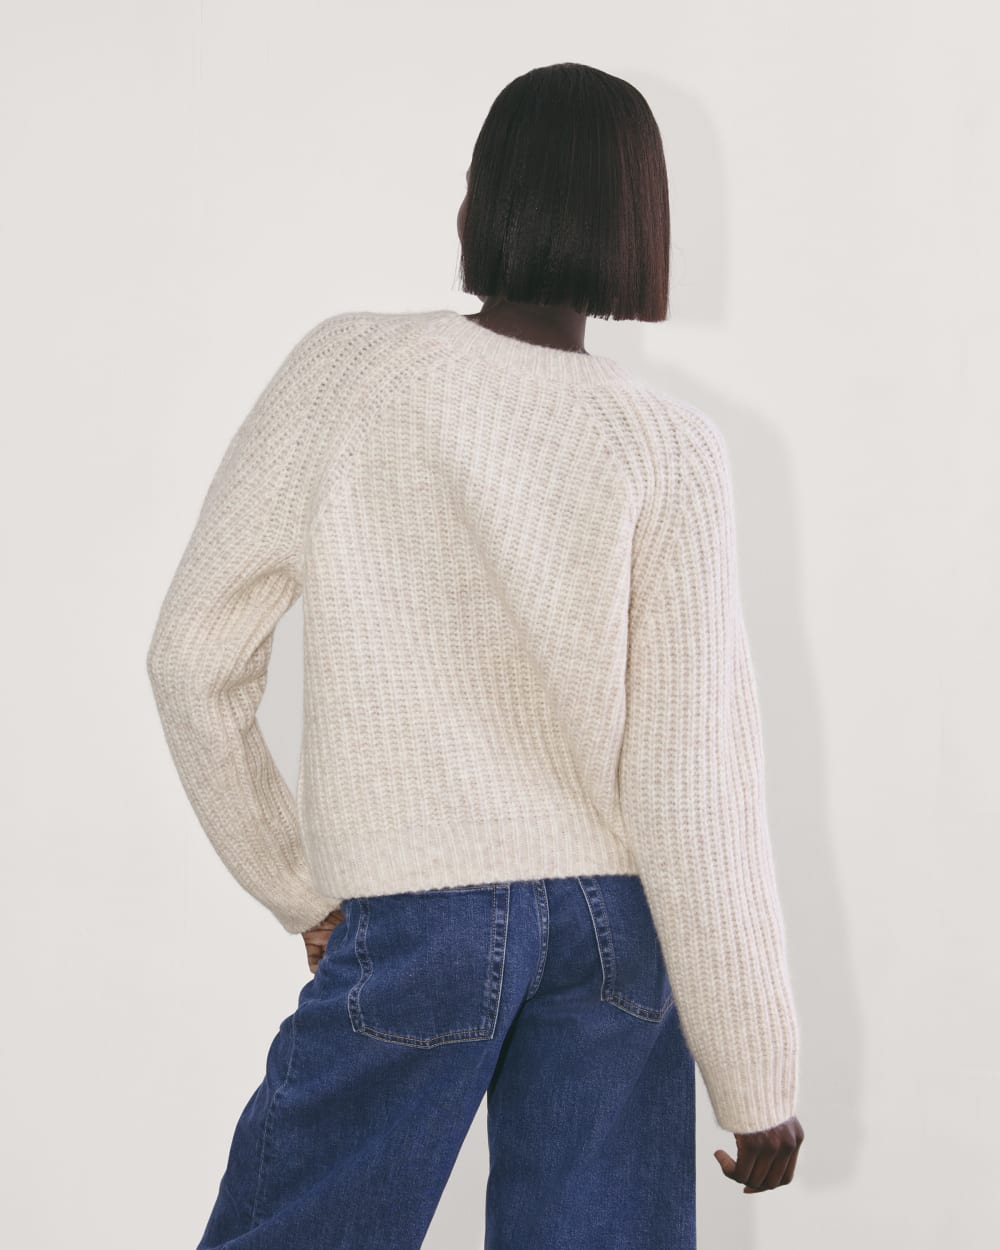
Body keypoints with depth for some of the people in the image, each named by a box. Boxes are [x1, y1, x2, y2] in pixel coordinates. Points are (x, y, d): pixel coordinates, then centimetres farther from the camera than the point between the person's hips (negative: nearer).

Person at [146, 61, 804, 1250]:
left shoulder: (342, 370, -4)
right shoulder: (669, 450, -5)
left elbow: (194, 658, 0)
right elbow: (695, 790, -7)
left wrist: (296, 886, 12)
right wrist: (758, 1083, 1)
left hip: (416, 918, -1)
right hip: (615, 925, 2)